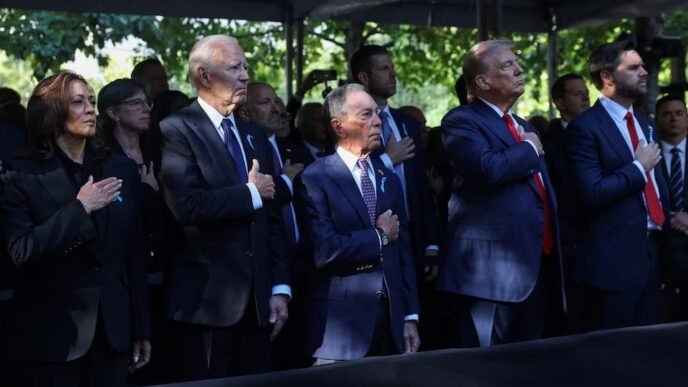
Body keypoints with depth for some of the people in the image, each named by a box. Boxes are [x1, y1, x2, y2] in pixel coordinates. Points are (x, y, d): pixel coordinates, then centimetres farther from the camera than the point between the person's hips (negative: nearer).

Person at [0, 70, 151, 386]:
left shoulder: (121, 170, 7)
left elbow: (134, 254, 9)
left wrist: (140, 329, 9)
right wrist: (79, 208, -19)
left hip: (111, 331, 3)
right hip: (50, 335, -3)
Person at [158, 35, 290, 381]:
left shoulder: (254, 137, 16)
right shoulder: (177, 130, -7)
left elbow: (271, 220, 15)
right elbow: (187, 206, -22)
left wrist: (280, 288, 7)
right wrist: (250, 193, -9)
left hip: (256, 301, 6)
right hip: (206, 300, -6)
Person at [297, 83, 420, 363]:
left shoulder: (389, 178, 12)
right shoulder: (316, 177, -8)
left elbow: (403, 251, 12)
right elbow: (324, 251, -19)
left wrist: (410, 316, 7)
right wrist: (379, 237, -6)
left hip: (391, 316, 5)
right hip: (341, 321, -5)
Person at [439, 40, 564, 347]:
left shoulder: (523, 126, 21)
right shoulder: (461, 121, -7)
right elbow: (489, 169, -26)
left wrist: (554, 261, 23)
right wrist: (529, 148, -7)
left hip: (535, 265, 9)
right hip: (491, 271, -8)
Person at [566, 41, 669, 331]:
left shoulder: (645, 124, 17)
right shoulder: (585, 127, -10)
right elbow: (592, 194, -20)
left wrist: (667, 218, 7)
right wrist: (638, 167, -12)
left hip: (651, 251, 8)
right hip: (612, 260, -8)